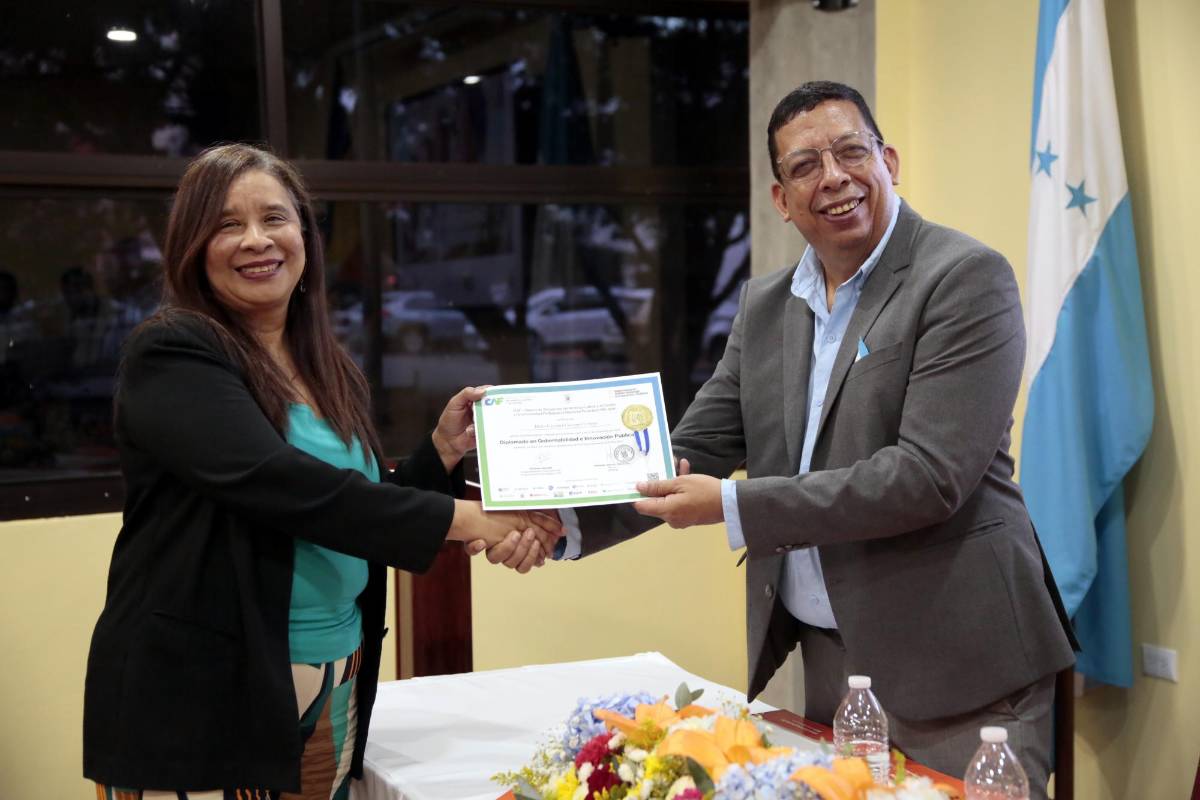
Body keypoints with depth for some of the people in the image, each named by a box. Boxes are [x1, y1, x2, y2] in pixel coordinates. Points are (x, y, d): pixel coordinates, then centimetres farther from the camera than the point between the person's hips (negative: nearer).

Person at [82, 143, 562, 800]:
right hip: (198, 700, -6)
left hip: (335, 691, 7)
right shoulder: (170, 356, -11)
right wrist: (467, 519, -24)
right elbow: (277, 482, -25)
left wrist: (443, 451, 3)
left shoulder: (332, 374, 10)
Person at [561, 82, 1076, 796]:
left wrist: (733, 507, -21)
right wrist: (565, 518, -7)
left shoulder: (966, 277, -11)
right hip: (827, 656, 6)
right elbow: (694, 450, 9)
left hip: (953, 667, -6)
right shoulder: (764, 305, 9)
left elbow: (929, 475, -20)